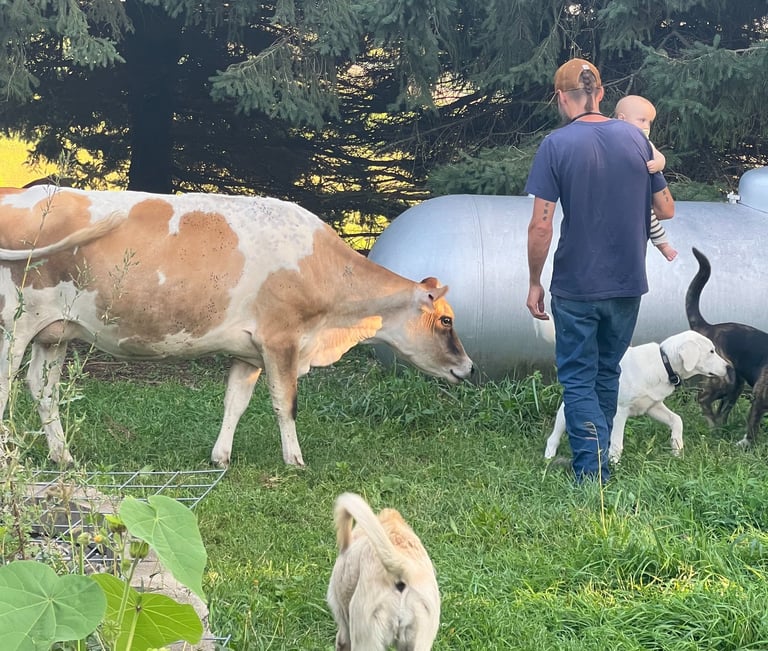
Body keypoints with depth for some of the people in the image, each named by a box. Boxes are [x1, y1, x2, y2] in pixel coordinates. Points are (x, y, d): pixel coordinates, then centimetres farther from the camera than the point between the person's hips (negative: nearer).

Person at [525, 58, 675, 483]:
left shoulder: (555, 145, -12)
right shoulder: (636, 138, 0)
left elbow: (540, 226, -15)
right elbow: (666, 210, 5)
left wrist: (534, 283, -3)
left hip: (576, 286, -4)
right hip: (628, 284, 4)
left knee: (578, 381, 5)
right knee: (607, 374, 20)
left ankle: (593, 474, -3)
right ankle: (600, 456, 31)